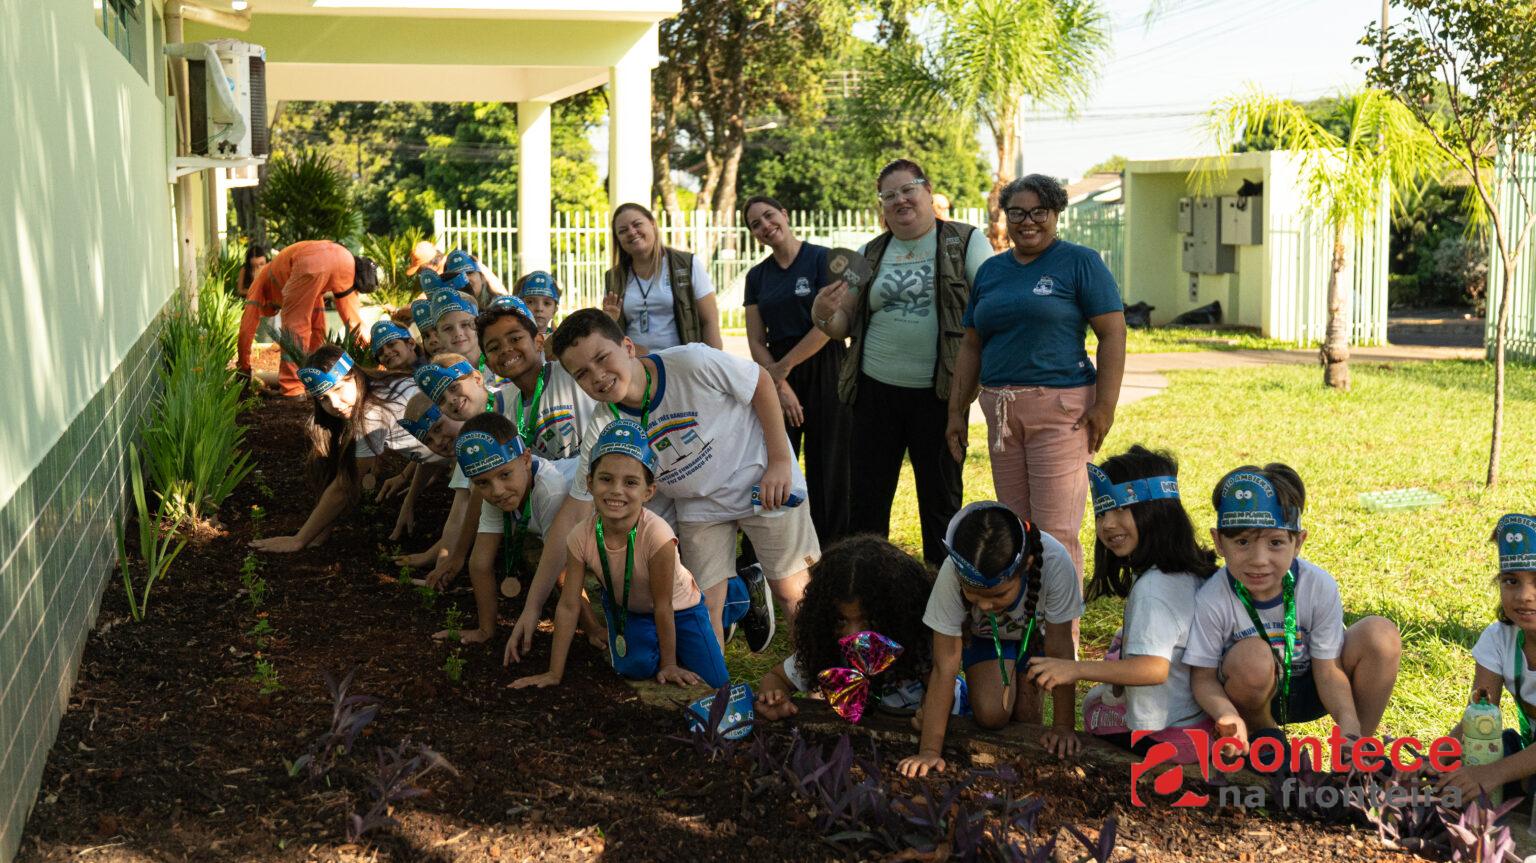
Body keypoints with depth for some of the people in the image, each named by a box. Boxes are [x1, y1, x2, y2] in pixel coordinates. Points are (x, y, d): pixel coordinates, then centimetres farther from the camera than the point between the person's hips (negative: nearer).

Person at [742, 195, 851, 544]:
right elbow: (756, 341, 8)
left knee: (827, 467, -1)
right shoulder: (757, 276, 11)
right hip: (777, 376, 5)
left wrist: (784, 366, -6)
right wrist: (780, 386, -5)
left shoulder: (822, 259, -4)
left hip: (823, 371, -4)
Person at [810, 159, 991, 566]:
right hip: (876, 390, 3)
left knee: (941, 497, 7)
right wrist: (824, 315, -11)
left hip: (937, 393, -3)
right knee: (866, 499, 6)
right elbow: (844, 324, 13)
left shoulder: (965, 243, 0)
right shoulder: (870, 254, 11)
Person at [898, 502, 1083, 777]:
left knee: (1025, 714, -12)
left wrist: (1064, 726, -21)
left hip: (1036, 629, 1)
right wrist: (930, 750, -33)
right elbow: (945, 666, -33)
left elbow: (1059, 651, -28)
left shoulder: (1054, 563, -42)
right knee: (991, 714, -20)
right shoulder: (952, 574, -40)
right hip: (984, 635, -1)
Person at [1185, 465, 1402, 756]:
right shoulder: (1212, 601, -26)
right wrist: (1228, 716, -41)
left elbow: (1328, 670, -17)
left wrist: (1348, 722, -35)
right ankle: (1262, 732, -3)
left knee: (1380, 633, -20)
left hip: (1306, 693, 2)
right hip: (1253, 697, -2)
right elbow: (1203, 678, -19)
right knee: (1252, 655, -36)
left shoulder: (1319, 587, -21)